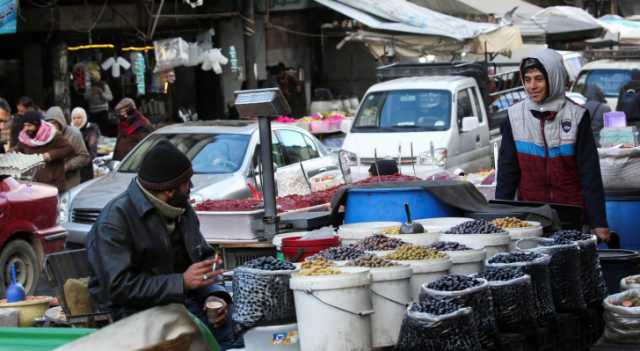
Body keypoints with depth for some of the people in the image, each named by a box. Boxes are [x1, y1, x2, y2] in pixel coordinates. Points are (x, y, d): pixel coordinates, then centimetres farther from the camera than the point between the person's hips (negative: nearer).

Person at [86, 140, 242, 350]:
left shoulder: (181, 209, 10)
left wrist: (213, 294, -6)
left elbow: (203, 256, 16)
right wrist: (182, 282, -23)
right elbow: (119, 287, -19)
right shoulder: (116, 219, -14)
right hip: (136, 309, -7)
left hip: (182, 298, 7)